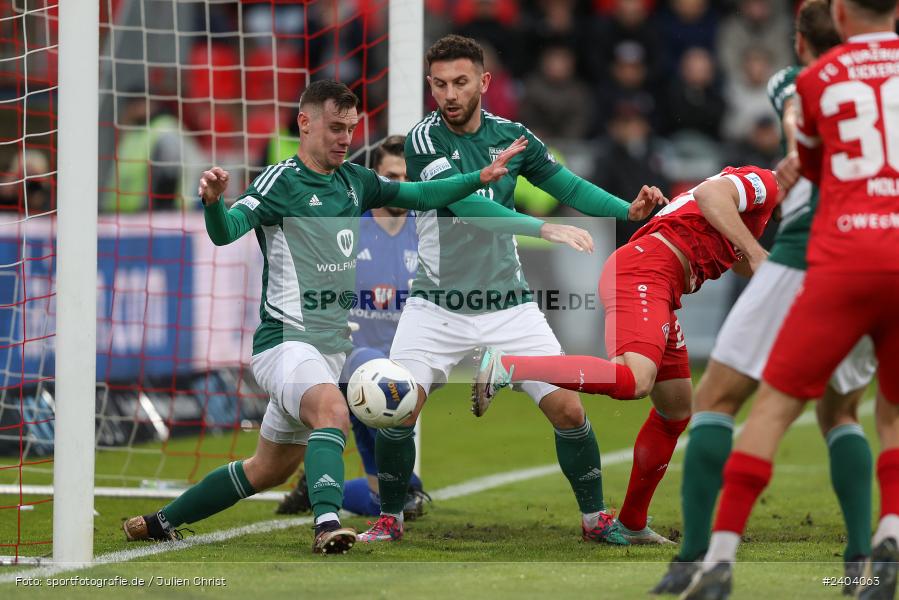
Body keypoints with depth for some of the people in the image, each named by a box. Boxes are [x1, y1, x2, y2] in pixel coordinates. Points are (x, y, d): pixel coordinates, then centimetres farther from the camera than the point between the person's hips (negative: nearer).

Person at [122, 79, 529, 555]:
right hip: (285, 341, -7)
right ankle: (327, 524, -48)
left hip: (332, 348, 8)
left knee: (270, 469, 13)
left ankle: (159, 523, 27)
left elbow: (419, 195, 18)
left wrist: (481, 177, 8)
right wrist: (213, 201, -45)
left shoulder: (354, 181, 10)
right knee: (333, 411, -37)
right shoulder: (282, 180, -11)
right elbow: (225, 231, -24)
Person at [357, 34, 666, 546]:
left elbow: (570, 186, 5)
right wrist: (546, 229, -36)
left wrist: (630, 210, -14)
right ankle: (390, 519, 8)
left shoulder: (511, 135, 1)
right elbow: (468, 206, -26)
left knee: (568, 409, -6)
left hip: (509, 304, 2)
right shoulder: (424, 141, -13)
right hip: (437, 306, -2)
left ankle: (595, 518, 13)